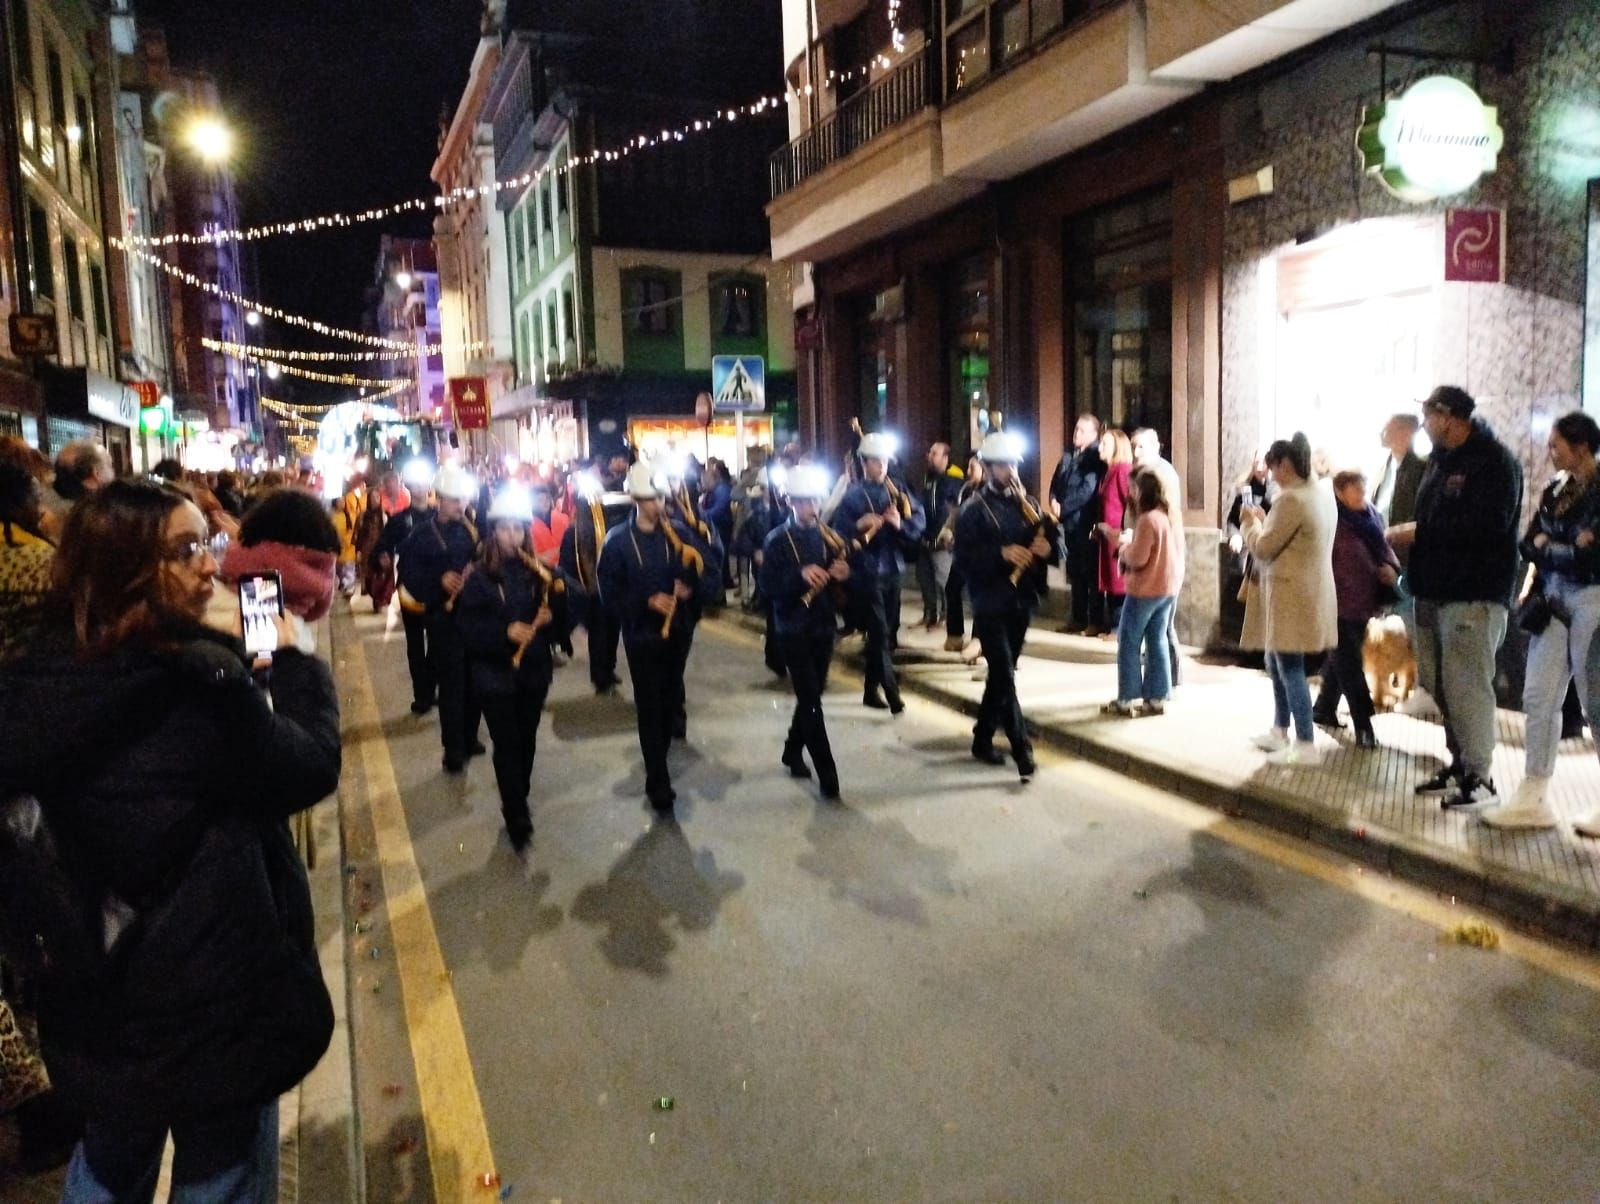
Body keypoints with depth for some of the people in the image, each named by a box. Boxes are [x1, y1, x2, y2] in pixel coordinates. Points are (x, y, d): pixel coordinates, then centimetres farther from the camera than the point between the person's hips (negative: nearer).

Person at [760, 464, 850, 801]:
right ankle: (828, 778, -4)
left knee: (811, 696, 16)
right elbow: (768, 588, -14)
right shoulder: (777, 541, -8)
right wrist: (801, 575, -28)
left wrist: (842, 575, -9)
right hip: (793, 630, -5)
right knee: (811, 701, -7)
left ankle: (793, 753, 38)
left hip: (823, 627, 5)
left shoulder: (829, 537, 5)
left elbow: (844, 573, 14)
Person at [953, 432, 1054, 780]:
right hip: (990, 603, -6)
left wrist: (1047, 548, -12)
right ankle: (1022, 750, -6)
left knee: (1001, 672, 15)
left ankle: (983, 738, 29)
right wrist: (1002, 553, -25)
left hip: (1021, 601, 6)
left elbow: (1052, 543, 10)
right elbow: (964, 556, -15)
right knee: (1005, 676, -8)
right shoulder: (974, 509, -5)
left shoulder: (1028, 504, 10)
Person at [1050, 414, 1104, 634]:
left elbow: (1087, 491, -15)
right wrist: (1054, 502, -5)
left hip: (1086, 524, -7)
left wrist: (1062, 508, -12)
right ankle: (1078, 619, 20)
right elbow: (1055, 483, 15)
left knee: (1090, 573, -3)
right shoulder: (1067, 458, 16)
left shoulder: (1095, 458, -7)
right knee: (1074, 573, 12)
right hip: (1069, 523, 7)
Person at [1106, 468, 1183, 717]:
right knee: (1157, 642, 11)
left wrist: (1124, 547, 0)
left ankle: (1126, 699, 3)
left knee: (1129, 643, 1)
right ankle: (1157, 697, 12)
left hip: (1146, 589, -8)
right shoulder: (1169, 517, 8)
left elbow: (1137, 558, -20)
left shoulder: (1147, 519, -18)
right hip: (1169, 587, 8)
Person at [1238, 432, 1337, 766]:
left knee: (1291, 668, -3)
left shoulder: (1291, 499, -19)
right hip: (1310, 591, 10)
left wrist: (1252, 522, 3)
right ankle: (1279, 732, 29)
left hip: (1293, 595, -10)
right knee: (1276, 662, 19)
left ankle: (1306, 745, 2)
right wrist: (1266, 521, 14)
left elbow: (1263, 548, -14)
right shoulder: (1323, 493, 10)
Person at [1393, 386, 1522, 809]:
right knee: (1439, 683, 13)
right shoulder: (1439, 460, 15)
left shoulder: (1494, 461, -11)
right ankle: (1459, 764, 24)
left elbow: (1487, 524, -22)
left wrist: (1421, 532, -16)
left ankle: (1478, 778, 1)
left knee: (1466, 684, -7)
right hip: (1436, 590, 9)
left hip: (1475, 594, -9)